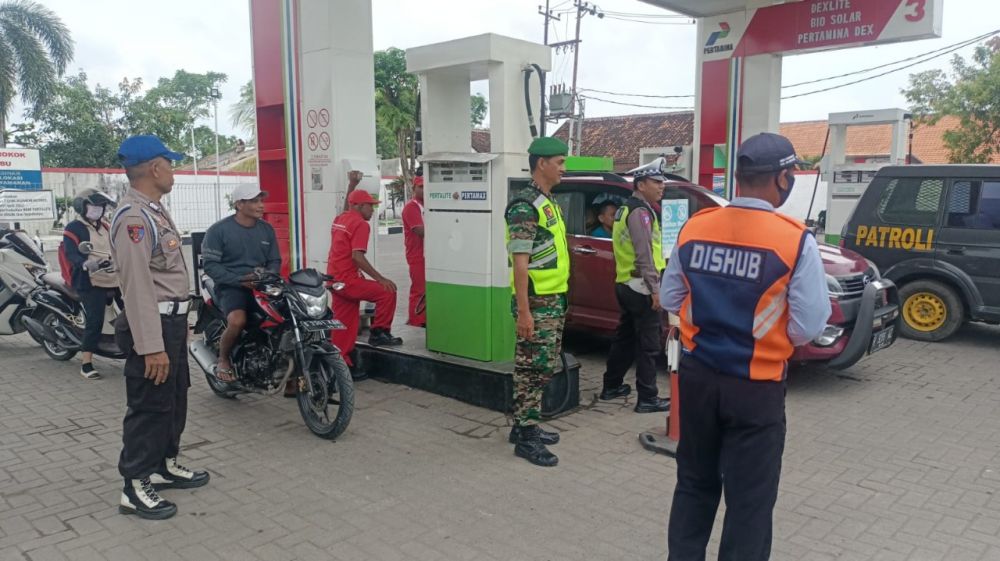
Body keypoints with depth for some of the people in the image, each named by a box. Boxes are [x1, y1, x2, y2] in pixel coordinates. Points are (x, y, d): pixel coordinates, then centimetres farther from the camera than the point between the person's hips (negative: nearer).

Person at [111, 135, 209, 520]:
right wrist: (152, 346, -27)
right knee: (149, 406, -2)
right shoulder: (133, 217, -20)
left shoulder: (155, 210, 14)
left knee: (175, 399, 20)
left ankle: (164, 465, 35)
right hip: (152, 325, -11)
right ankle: (135, 488, 9)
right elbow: (138, 285, -25)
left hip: (173, 320, 11)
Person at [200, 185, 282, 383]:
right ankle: (223, 359, -2)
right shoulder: (219, 230, -4)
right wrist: (239, 280, -18)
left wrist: (269, 274, -7)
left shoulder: (266, 229, 13)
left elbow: (275, 260, 16)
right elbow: (210, 264, -8)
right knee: (238, 321, -34)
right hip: (231, 286, -5)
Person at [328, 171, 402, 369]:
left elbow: (347, 210, 40)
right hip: (348, 280, -9)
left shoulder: (340, 219, 14)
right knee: (387, 292, -7)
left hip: (335, 279, 9)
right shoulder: (360, 224, -12)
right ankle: (378, 333, -1)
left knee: (344, 324, 12)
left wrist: (352, 185, 40)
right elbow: (357, 256, -22)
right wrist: (380, 279, -22)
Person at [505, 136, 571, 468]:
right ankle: (526, 437, 5)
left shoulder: (549, 203, 15)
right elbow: (520, 262, -20)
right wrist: (523, 311, -23)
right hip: (536, 302, -10)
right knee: (532, 369, -4)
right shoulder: (525, 206, -15)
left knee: (544, 368, 15)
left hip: (554, 299, 10)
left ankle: (525, 426, 26)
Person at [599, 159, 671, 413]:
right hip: (640, 287, -10)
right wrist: (655, 288, -22)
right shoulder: (641, 211, -13)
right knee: (649, 344, -5)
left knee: (625, 337, 18)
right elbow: (644, 254, -21)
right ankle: (648, 398, -1)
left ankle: (612, 386, 26)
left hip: (625, 284, 10)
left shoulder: (626, 209, 18)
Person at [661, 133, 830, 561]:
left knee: (694, 484, 21)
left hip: (697, 375, 5)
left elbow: (670, 298, 6)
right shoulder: (795, 240, -17)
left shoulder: (694, 228, -4)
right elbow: (809, 325, -13)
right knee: (749, 499, 12)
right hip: (756, 386, -4)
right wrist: (775, 330, 7)